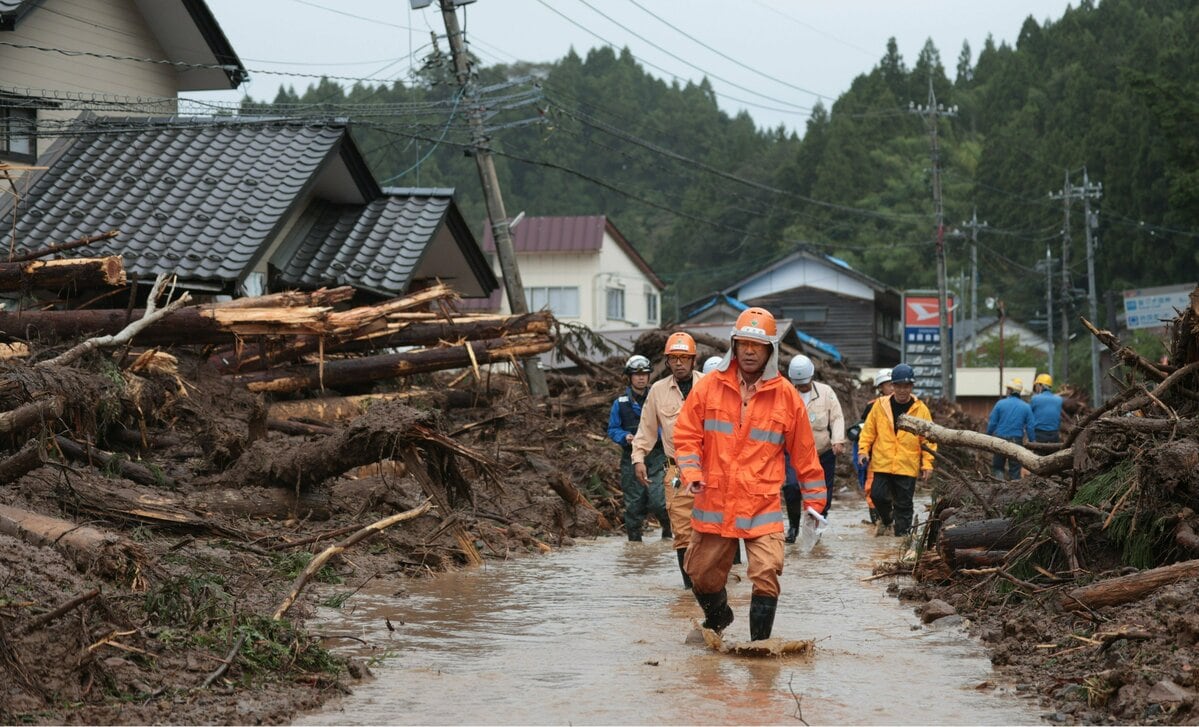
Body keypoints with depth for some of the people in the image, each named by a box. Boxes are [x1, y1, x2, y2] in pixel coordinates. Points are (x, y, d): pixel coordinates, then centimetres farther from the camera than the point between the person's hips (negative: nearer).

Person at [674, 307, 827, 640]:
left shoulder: (786, 395, 0)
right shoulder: (709, 387, 1)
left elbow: (804, 453, 6)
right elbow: (686, 435, 4)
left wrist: (814, 500, 9)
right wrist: (691, 474, -12)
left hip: (763, 506, -2)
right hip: (714, 503, 2)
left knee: (766, 577, -14)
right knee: (703, 575, 14)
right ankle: (718, 618, 44)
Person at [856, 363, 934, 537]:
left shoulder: (921, 409, 2)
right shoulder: (880, 405, 4)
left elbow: (928, 439, 3)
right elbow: (868, 430, 8)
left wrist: (927, 464, -3)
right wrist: (863, 450, -4)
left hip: (907, 466, -1)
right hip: (882, 463, 1)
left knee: (904, 503, 3)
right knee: (878, 495, -6)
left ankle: (902, 533, 13)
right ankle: (886, 519, 24)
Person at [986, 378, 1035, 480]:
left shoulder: (1000, 403, -3)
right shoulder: (1026, 407, 2)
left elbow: (992, 424, -3)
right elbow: (1030, 427, 0)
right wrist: (1032, 442, 9)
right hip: (1016, 440, 1)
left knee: (997, 467, 8)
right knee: (1015, 471, 7)